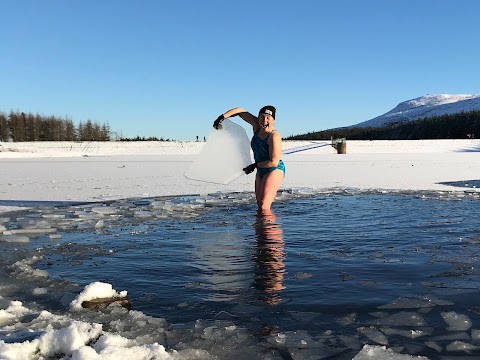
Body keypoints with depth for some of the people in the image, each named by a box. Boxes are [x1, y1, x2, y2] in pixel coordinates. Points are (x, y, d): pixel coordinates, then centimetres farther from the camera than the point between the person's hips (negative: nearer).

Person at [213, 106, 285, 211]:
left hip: (274, 170, -8)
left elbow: (274, 162, -22)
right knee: (260, 207, 8)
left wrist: (255, 165, -12)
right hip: (261, 171, 9)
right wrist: (222, 117, -4)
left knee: (264, 208, -19)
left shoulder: (274, 136, -20)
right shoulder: (256, 125, 0)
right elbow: (240, 111, 8)